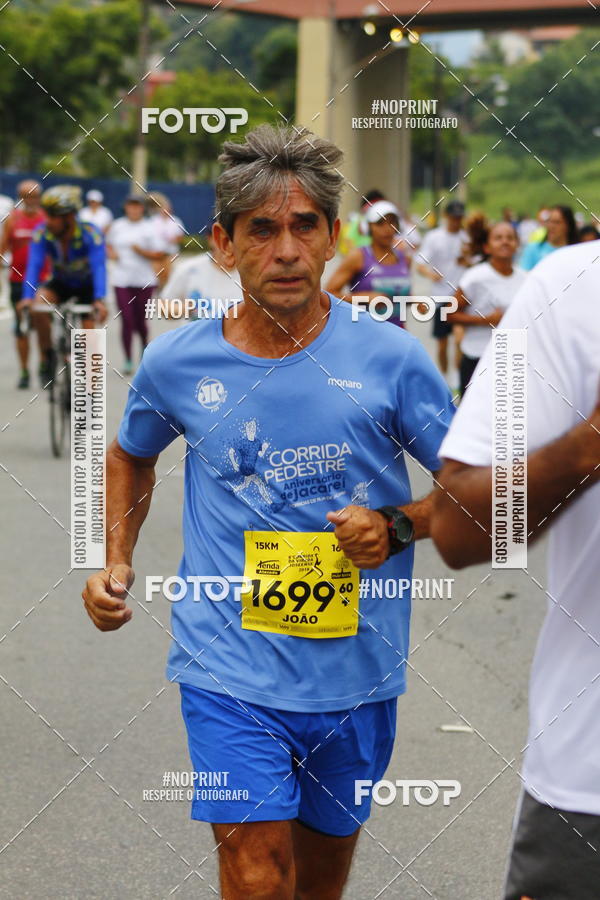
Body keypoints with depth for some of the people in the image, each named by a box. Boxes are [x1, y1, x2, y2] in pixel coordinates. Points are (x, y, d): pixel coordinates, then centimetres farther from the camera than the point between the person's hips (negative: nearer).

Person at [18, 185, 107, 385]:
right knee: (38, 305, -28)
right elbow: (34, 265, -32)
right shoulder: (42, 233, -25)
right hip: (61, 283, 2)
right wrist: (28, 296, -49)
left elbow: (99, 267, -40)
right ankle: (46, 360, -13)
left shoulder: (90, 234, -31)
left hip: (87, 285, -1)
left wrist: (99, 300, -56)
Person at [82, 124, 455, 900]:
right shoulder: (176, 362, -1)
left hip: (353, 669, 1)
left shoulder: (389, 358, -7)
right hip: (229, 669, -1)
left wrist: (398, 527, -15)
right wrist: (116, 560, 9)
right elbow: (131, 455, 21)